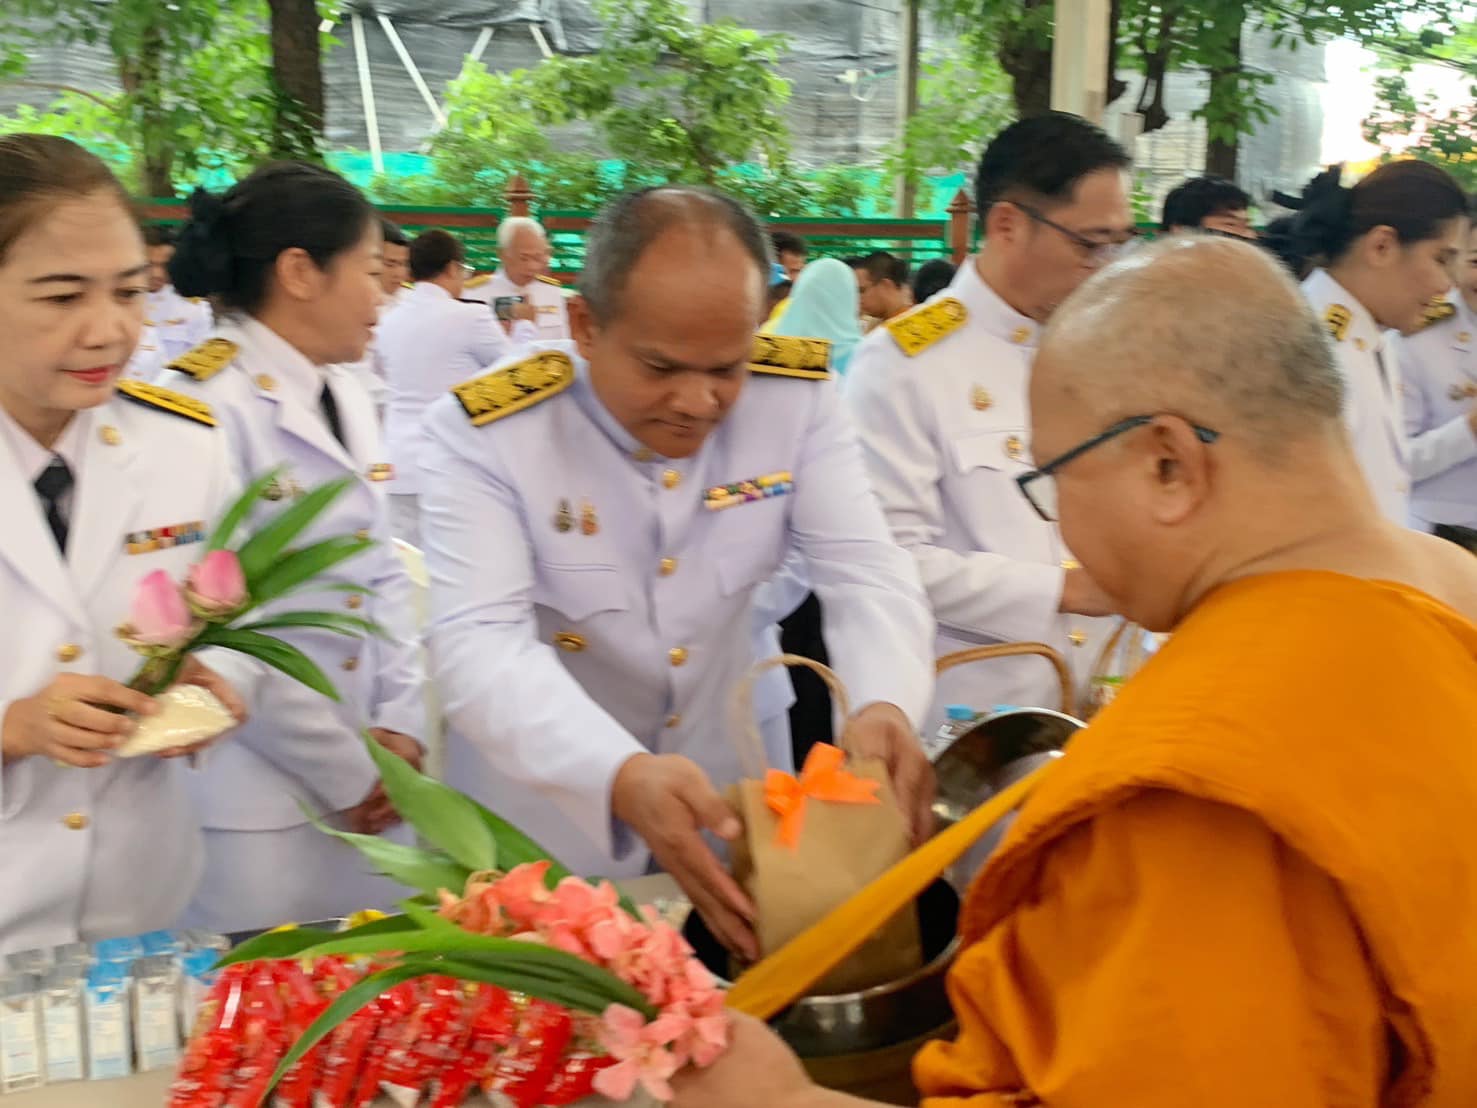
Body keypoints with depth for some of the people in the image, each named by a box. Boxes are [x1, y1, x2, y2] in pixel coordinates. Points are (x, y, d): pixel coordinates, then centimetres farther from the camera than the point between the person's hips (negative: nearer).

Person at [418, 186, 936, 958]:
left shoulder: (797, 398, -13)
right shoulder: (483, 430, -23)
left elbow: (865, 570, -15)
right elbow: (480, 643, -31)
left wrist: (885, 706, -38)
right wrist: (622, 778, -48)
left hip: (735, 772, 3)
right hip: (548, 798, -3)